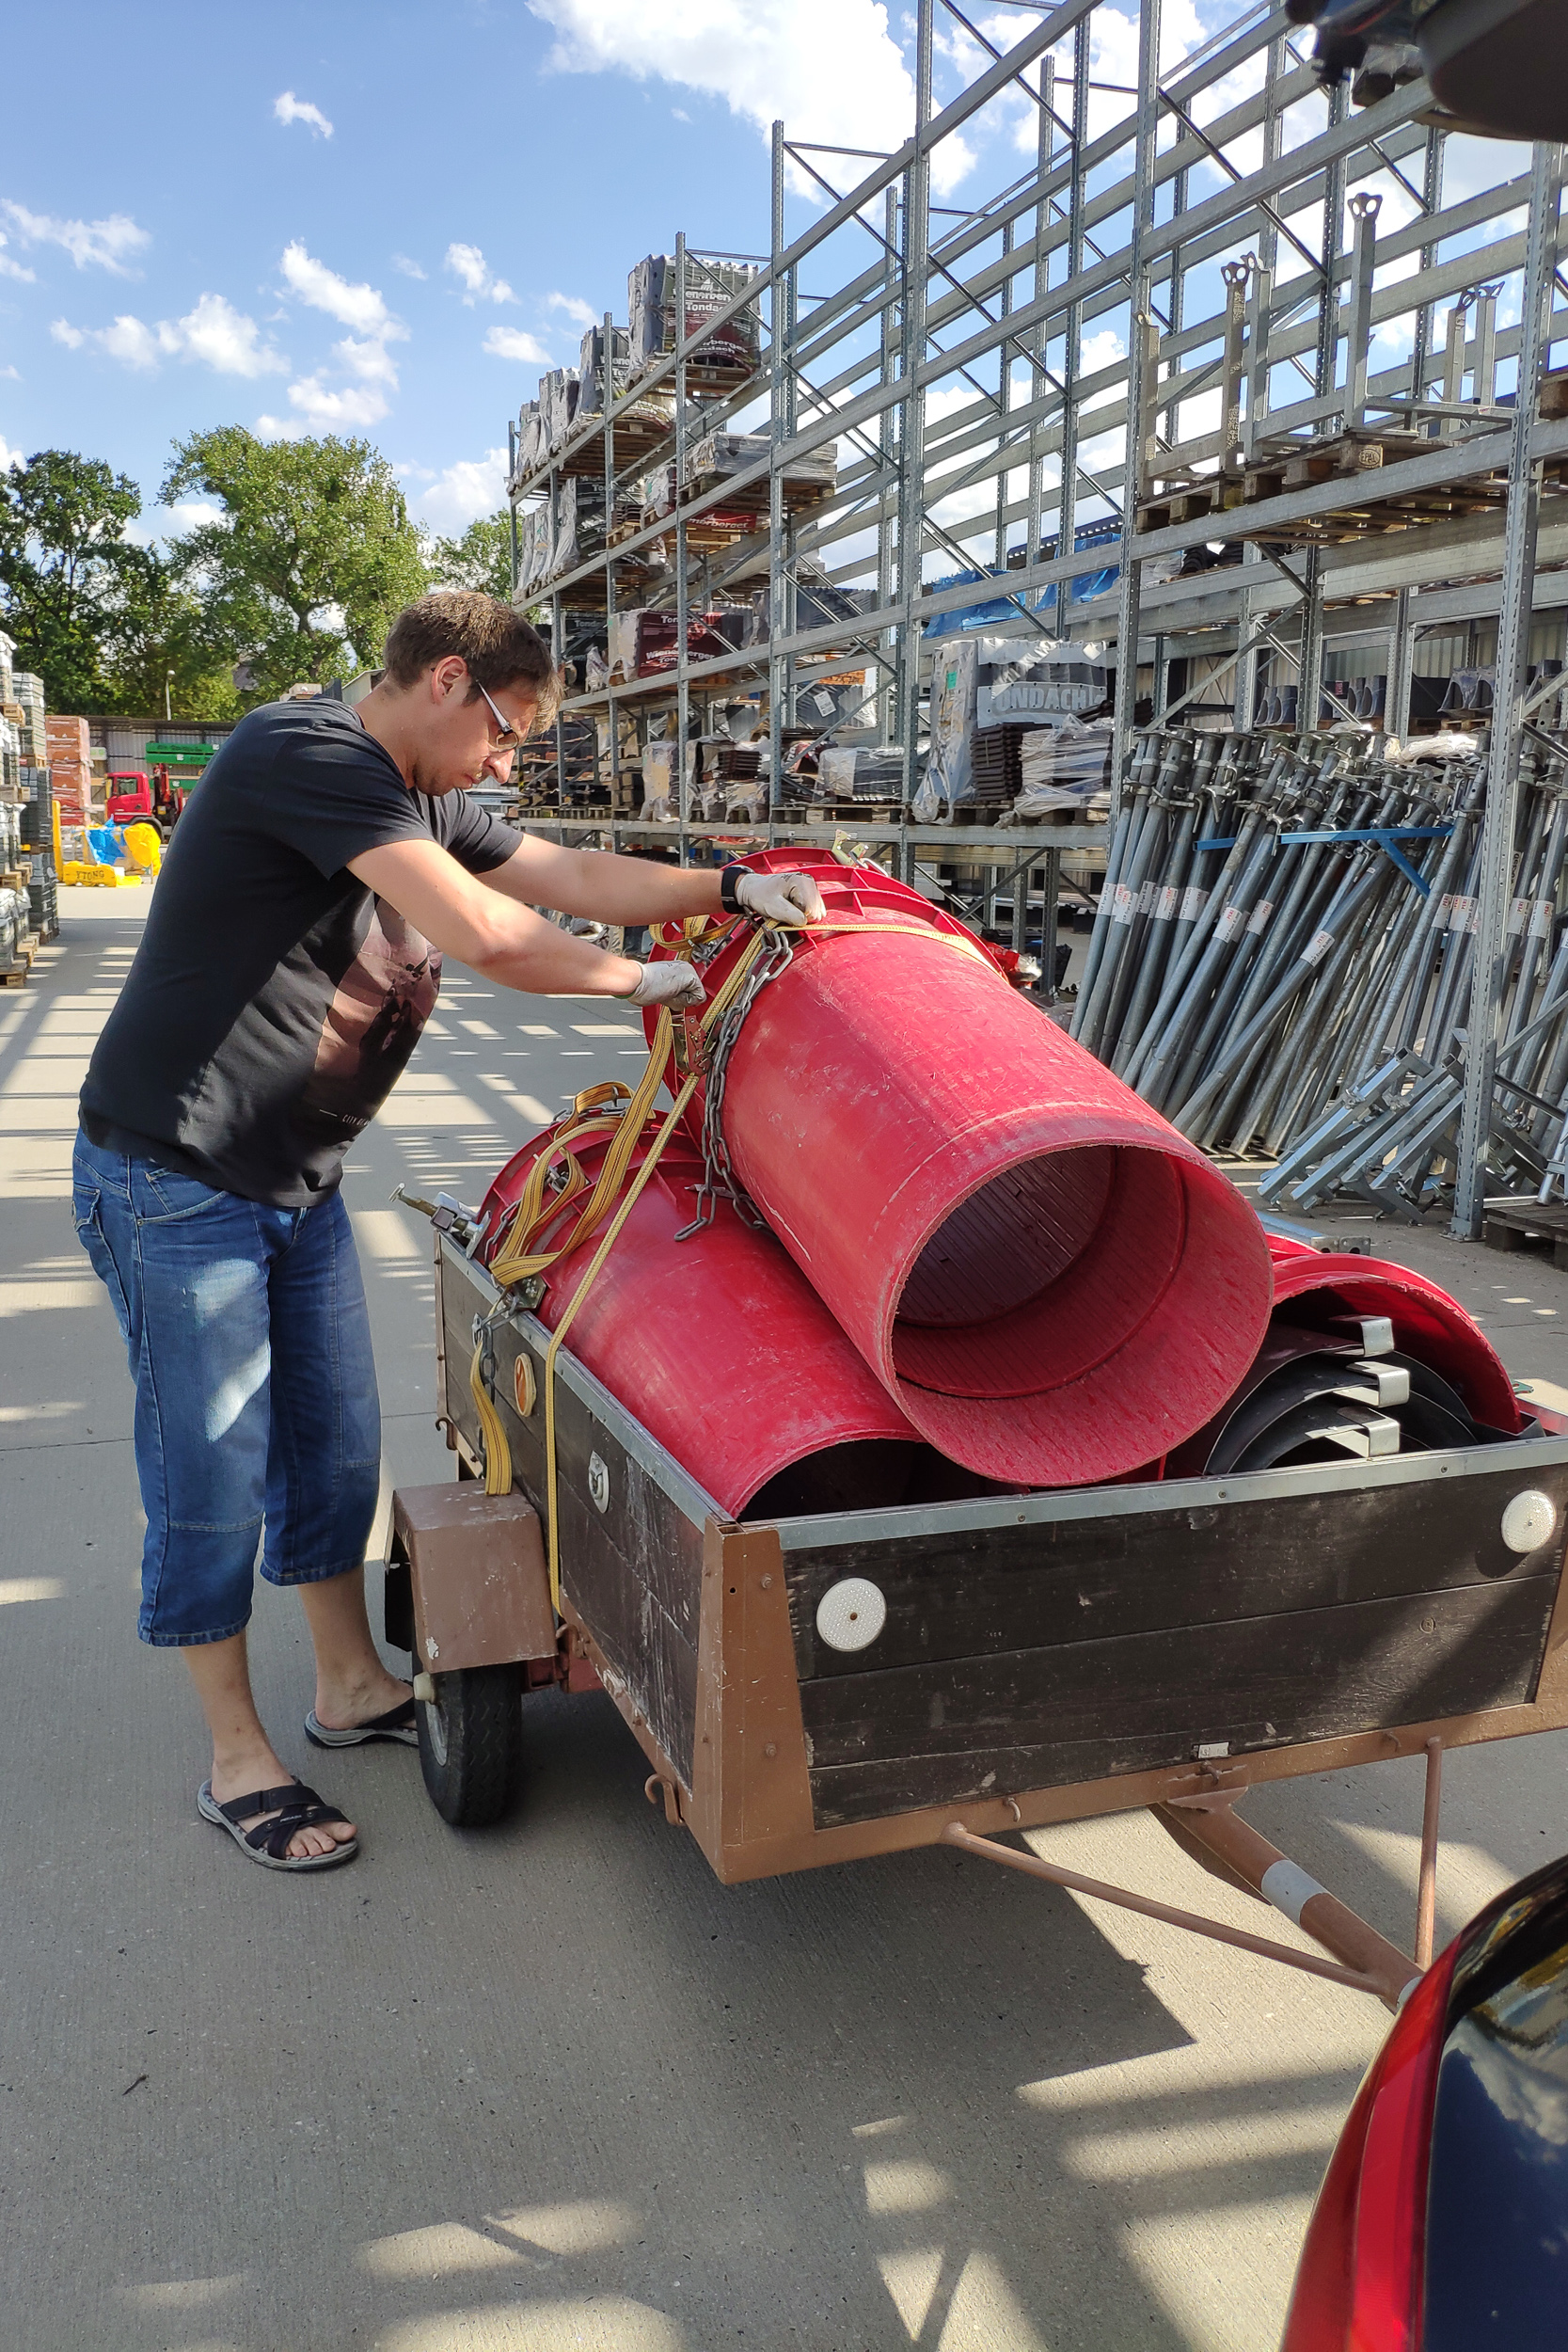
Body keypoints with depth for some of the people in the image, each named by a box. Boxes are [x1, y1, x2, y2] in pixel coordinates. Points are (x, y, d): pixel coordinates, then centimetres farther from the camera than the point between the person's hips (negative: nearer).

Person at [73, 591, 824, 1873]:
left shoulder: (424, 804, 11)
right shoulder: (306, 751, -20)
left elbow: (573, 874, 13)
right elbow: (485, 931, -28)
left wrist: (732, 888, 0)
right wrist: (639, 980, -14)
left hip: (299, 1181, 9)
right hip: (175, 1184, -9)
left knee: (336, 1448, 16)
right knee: (213, 1479, 1)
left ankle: (352, 1685, 33)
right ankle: (238, 1761, 17)